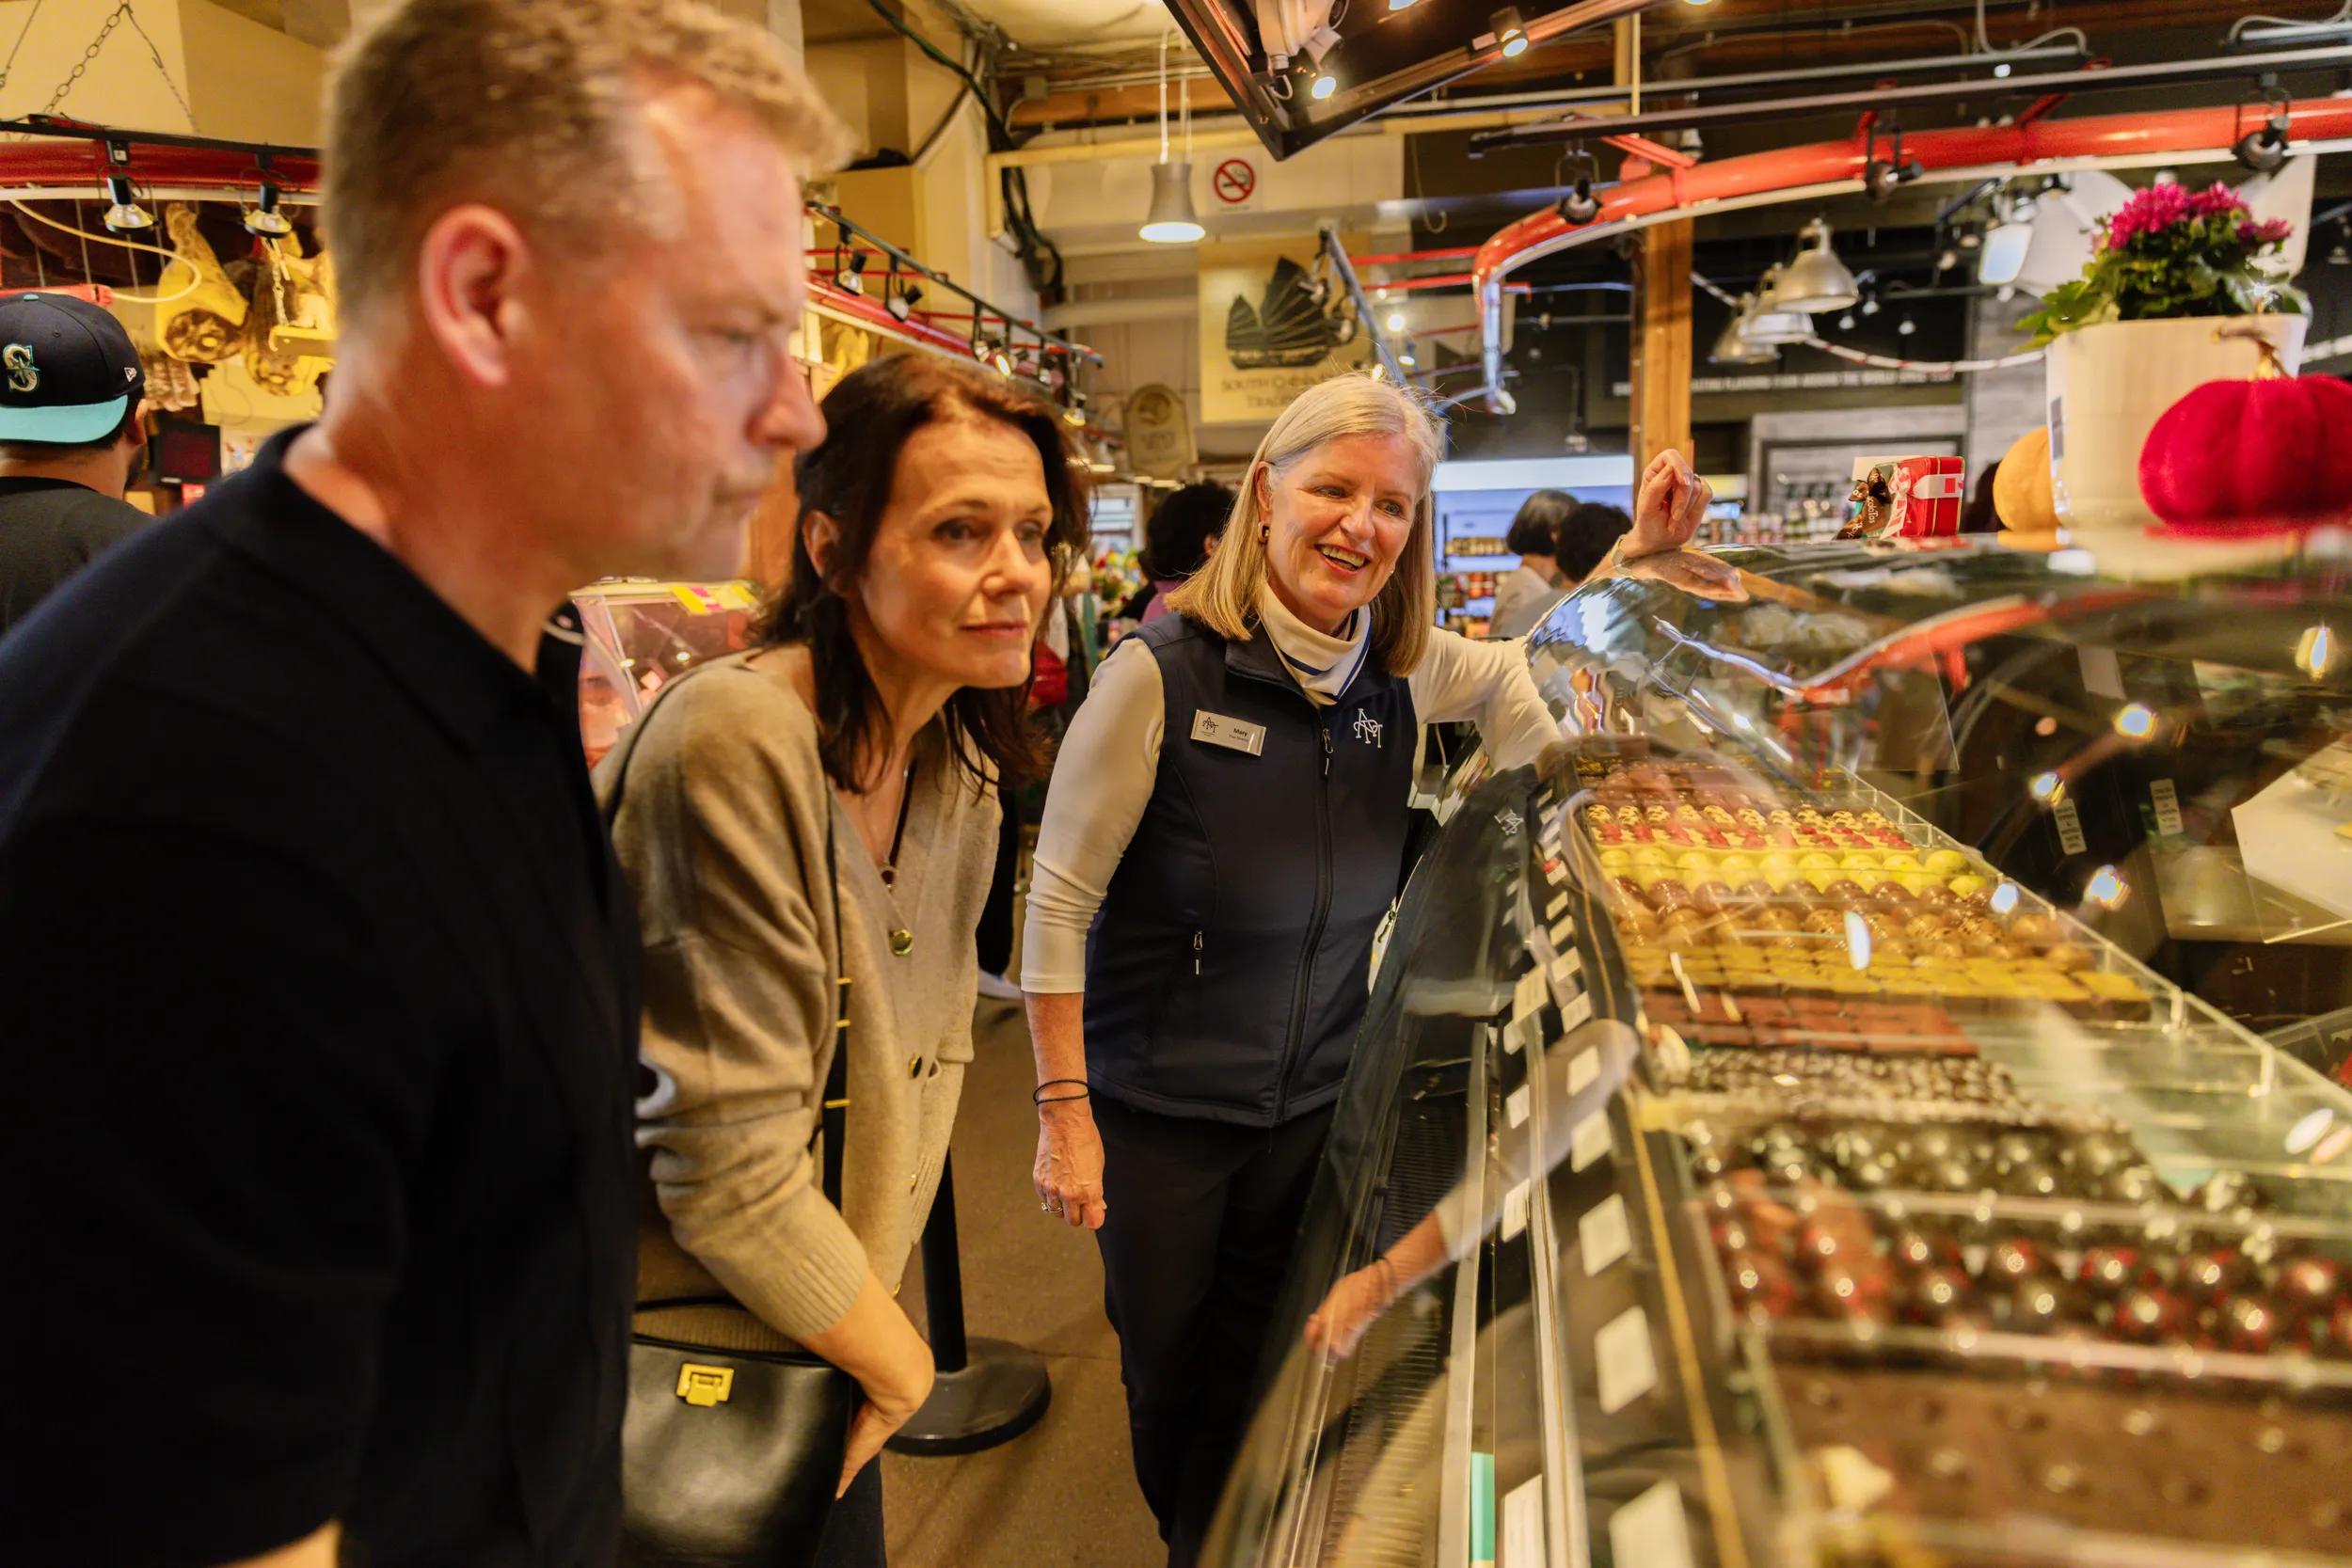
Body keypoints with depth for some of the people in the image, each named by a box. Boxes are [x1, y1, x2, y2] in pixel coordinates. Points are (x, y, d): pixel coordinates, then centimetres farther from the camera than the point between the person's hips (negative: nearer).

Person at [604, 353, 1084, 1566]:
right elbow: (727, 1167, -25)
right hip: (653, 1358, -6)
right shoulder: (734, 742, -27)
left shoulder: (963, 762, -3)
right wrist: (896, 1362, -11)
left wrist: (866, 1300, -2)